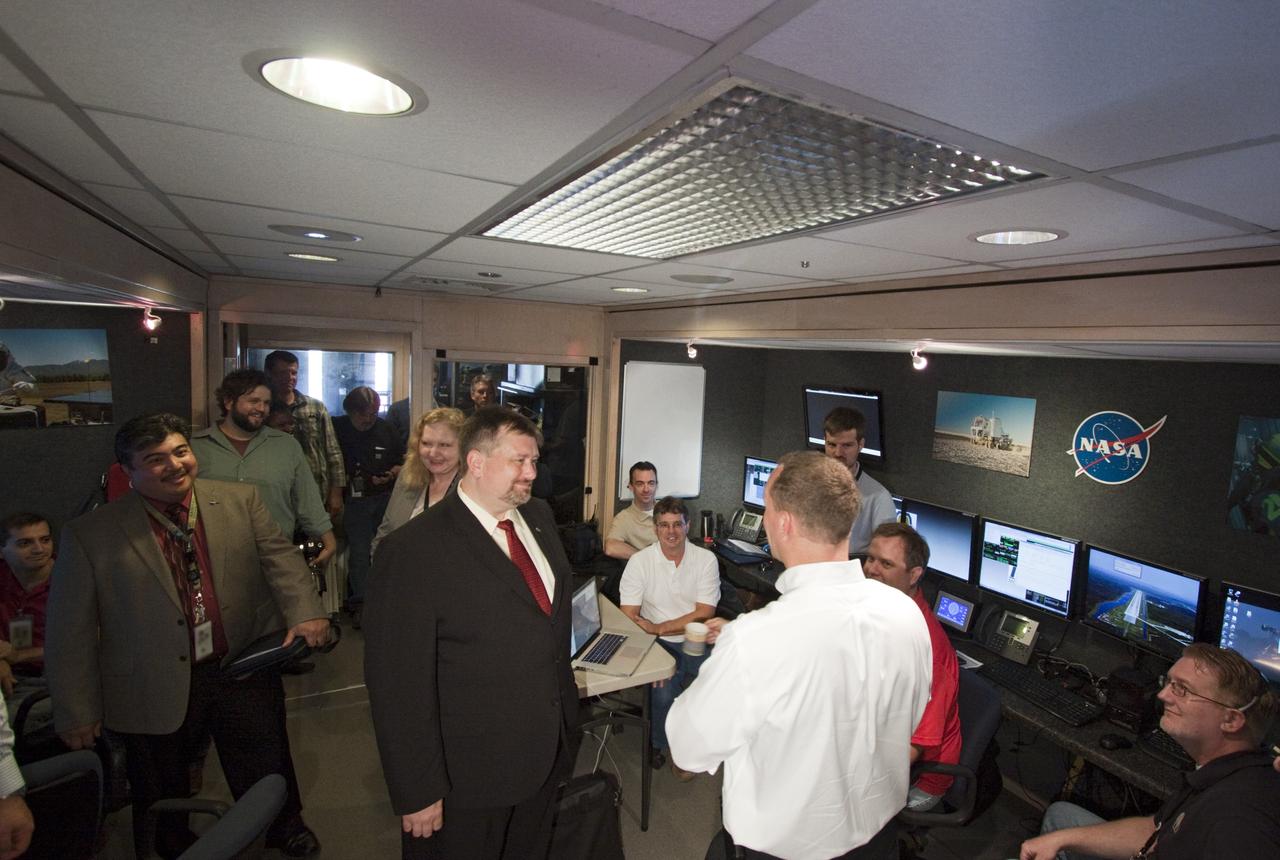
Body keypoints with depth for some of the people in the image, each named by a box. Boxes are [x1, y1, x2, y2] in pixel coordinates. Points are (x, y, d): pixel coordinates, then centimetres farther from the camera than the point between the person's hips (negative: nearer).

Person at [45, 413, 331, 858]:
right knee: (163, 803, 21)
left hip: (245, 673, 2)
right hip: (156, 694, -1)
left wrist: (305, 613, -24)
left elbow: (281, 557, -8)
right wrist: (77, 711, -2)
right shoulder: (90, 534, -9)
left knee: (269, 777, 21)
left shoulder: (241, 501, -5)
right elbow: (70, 633, -4)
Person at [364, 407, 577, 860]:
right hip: (467, 773, -6)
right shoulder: (413, 550, -22)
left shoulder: (539, 516, -1)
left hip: (545, 752, 7)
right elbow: (397, 682, -19)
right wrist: (417, 792, -15)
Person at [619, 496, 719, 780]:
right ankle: (660, 743, 9)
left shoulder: (706, 559, -3)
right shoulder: (640, 561, -4)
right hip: (657, 644, -1)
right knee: (663, 693, -26)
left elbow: (705, 614, -9)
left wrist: (658, 627, -18)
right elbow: (628, 616, -8)